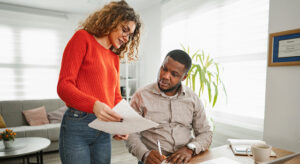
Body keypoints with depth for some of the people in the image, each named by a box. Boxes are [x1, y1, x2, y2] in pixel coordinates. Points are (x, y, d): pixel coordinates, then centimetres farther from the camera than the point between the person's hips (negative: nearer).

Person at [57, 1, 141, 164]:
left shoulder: (115, 58, 13)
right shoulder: (83, 38, -3)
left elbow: (116, 96, 13)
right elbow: (64, 86, -11)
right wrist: (94, 105, -28)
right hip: (77, 126, -5)